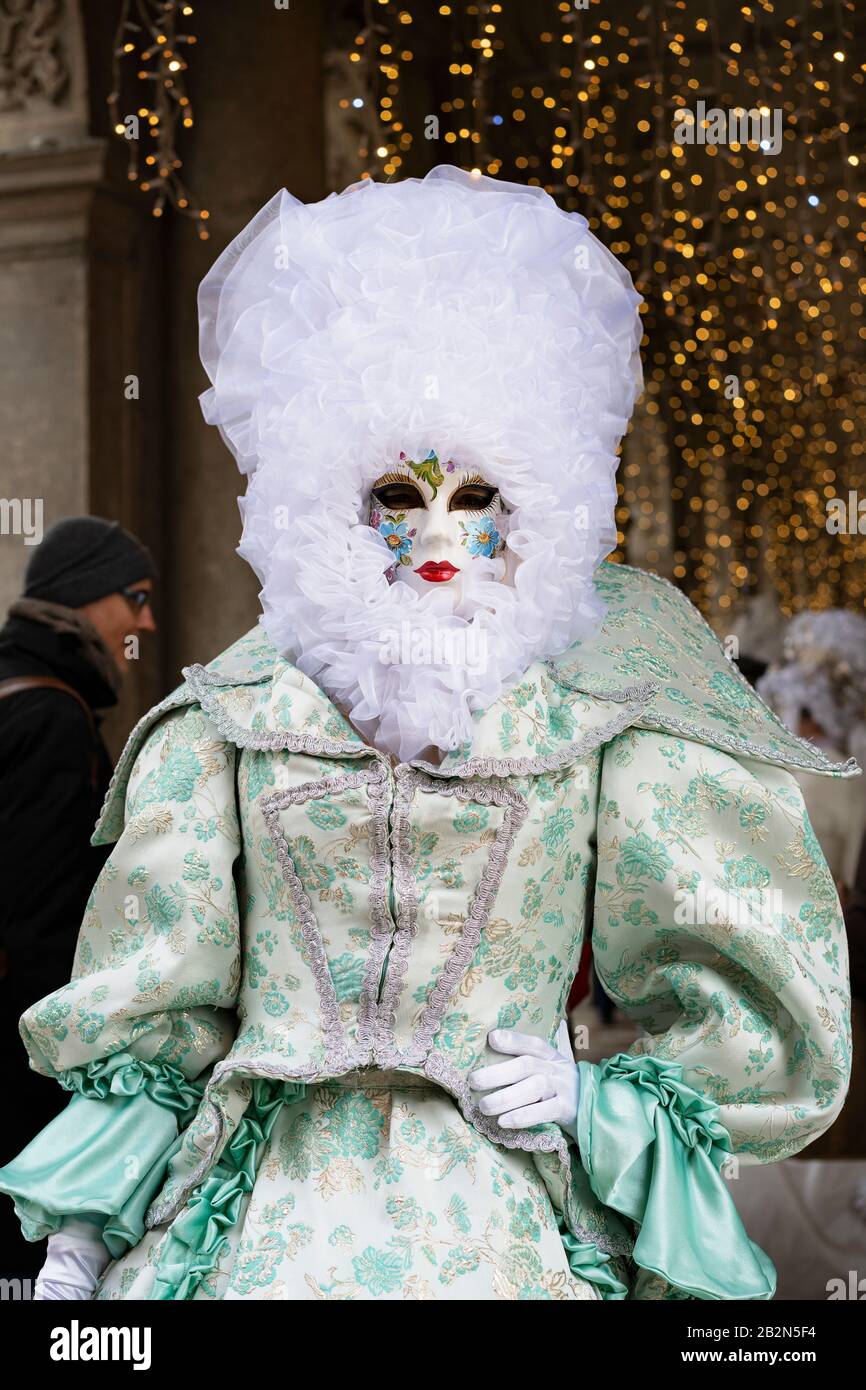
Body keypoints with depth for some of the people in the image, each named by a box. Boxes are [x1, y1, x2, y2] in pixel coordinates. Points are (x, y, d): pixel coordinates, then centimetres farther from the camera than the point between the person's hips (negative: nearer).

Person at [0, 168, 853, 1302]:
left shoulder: (606, 717, -2)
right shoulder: (240, 711, 3)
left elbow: (754, 1012, 4)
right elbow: (150, 992, 9)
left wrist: (601, 1098, -10)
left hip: (505, 1229, -1)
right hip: (270, 1213, 1)